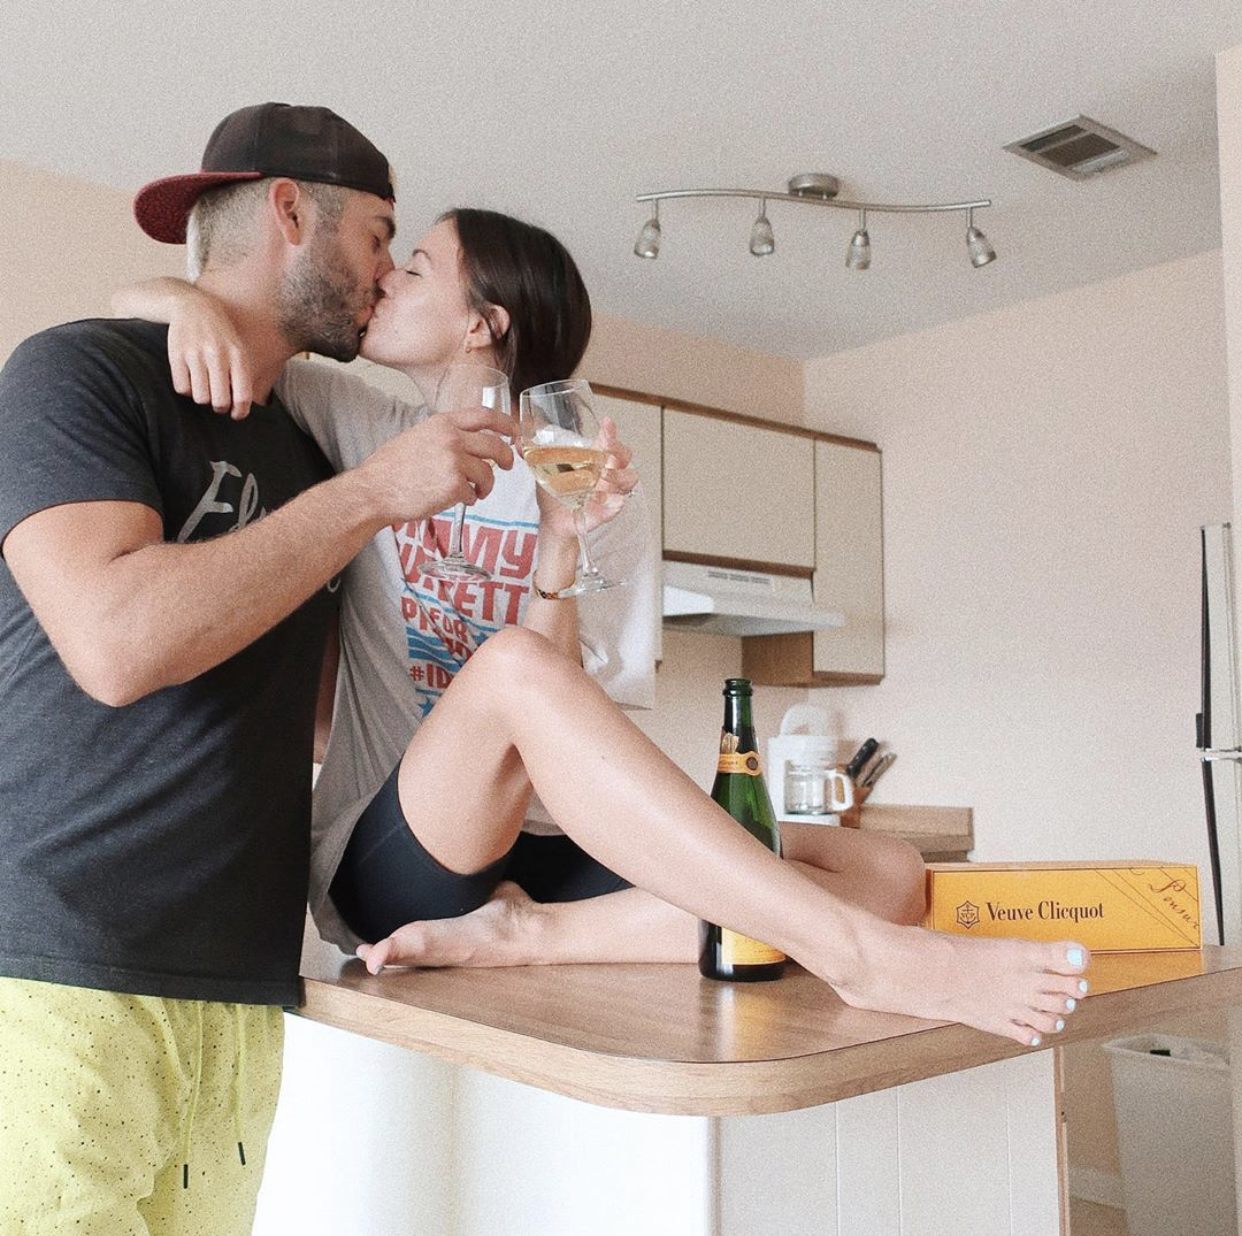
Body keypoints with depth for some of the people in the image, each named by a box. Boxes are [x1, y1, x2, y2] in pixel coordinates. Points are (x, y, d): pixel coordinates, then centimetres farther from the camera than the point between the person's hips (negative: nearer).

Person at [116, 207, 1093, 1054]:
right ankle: (863, 958, -36)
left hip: (529, 852, 2)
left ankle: (524, 934, -27)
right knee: (512, 666, -36)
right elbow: (132, 305, 9)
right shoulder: (358, 431, 8)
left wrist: (561, 546, -20)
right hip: (385, 861, -2)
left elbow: (573, 693, -5)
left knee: (885, 875, -16)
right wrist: (193, 302, -13)